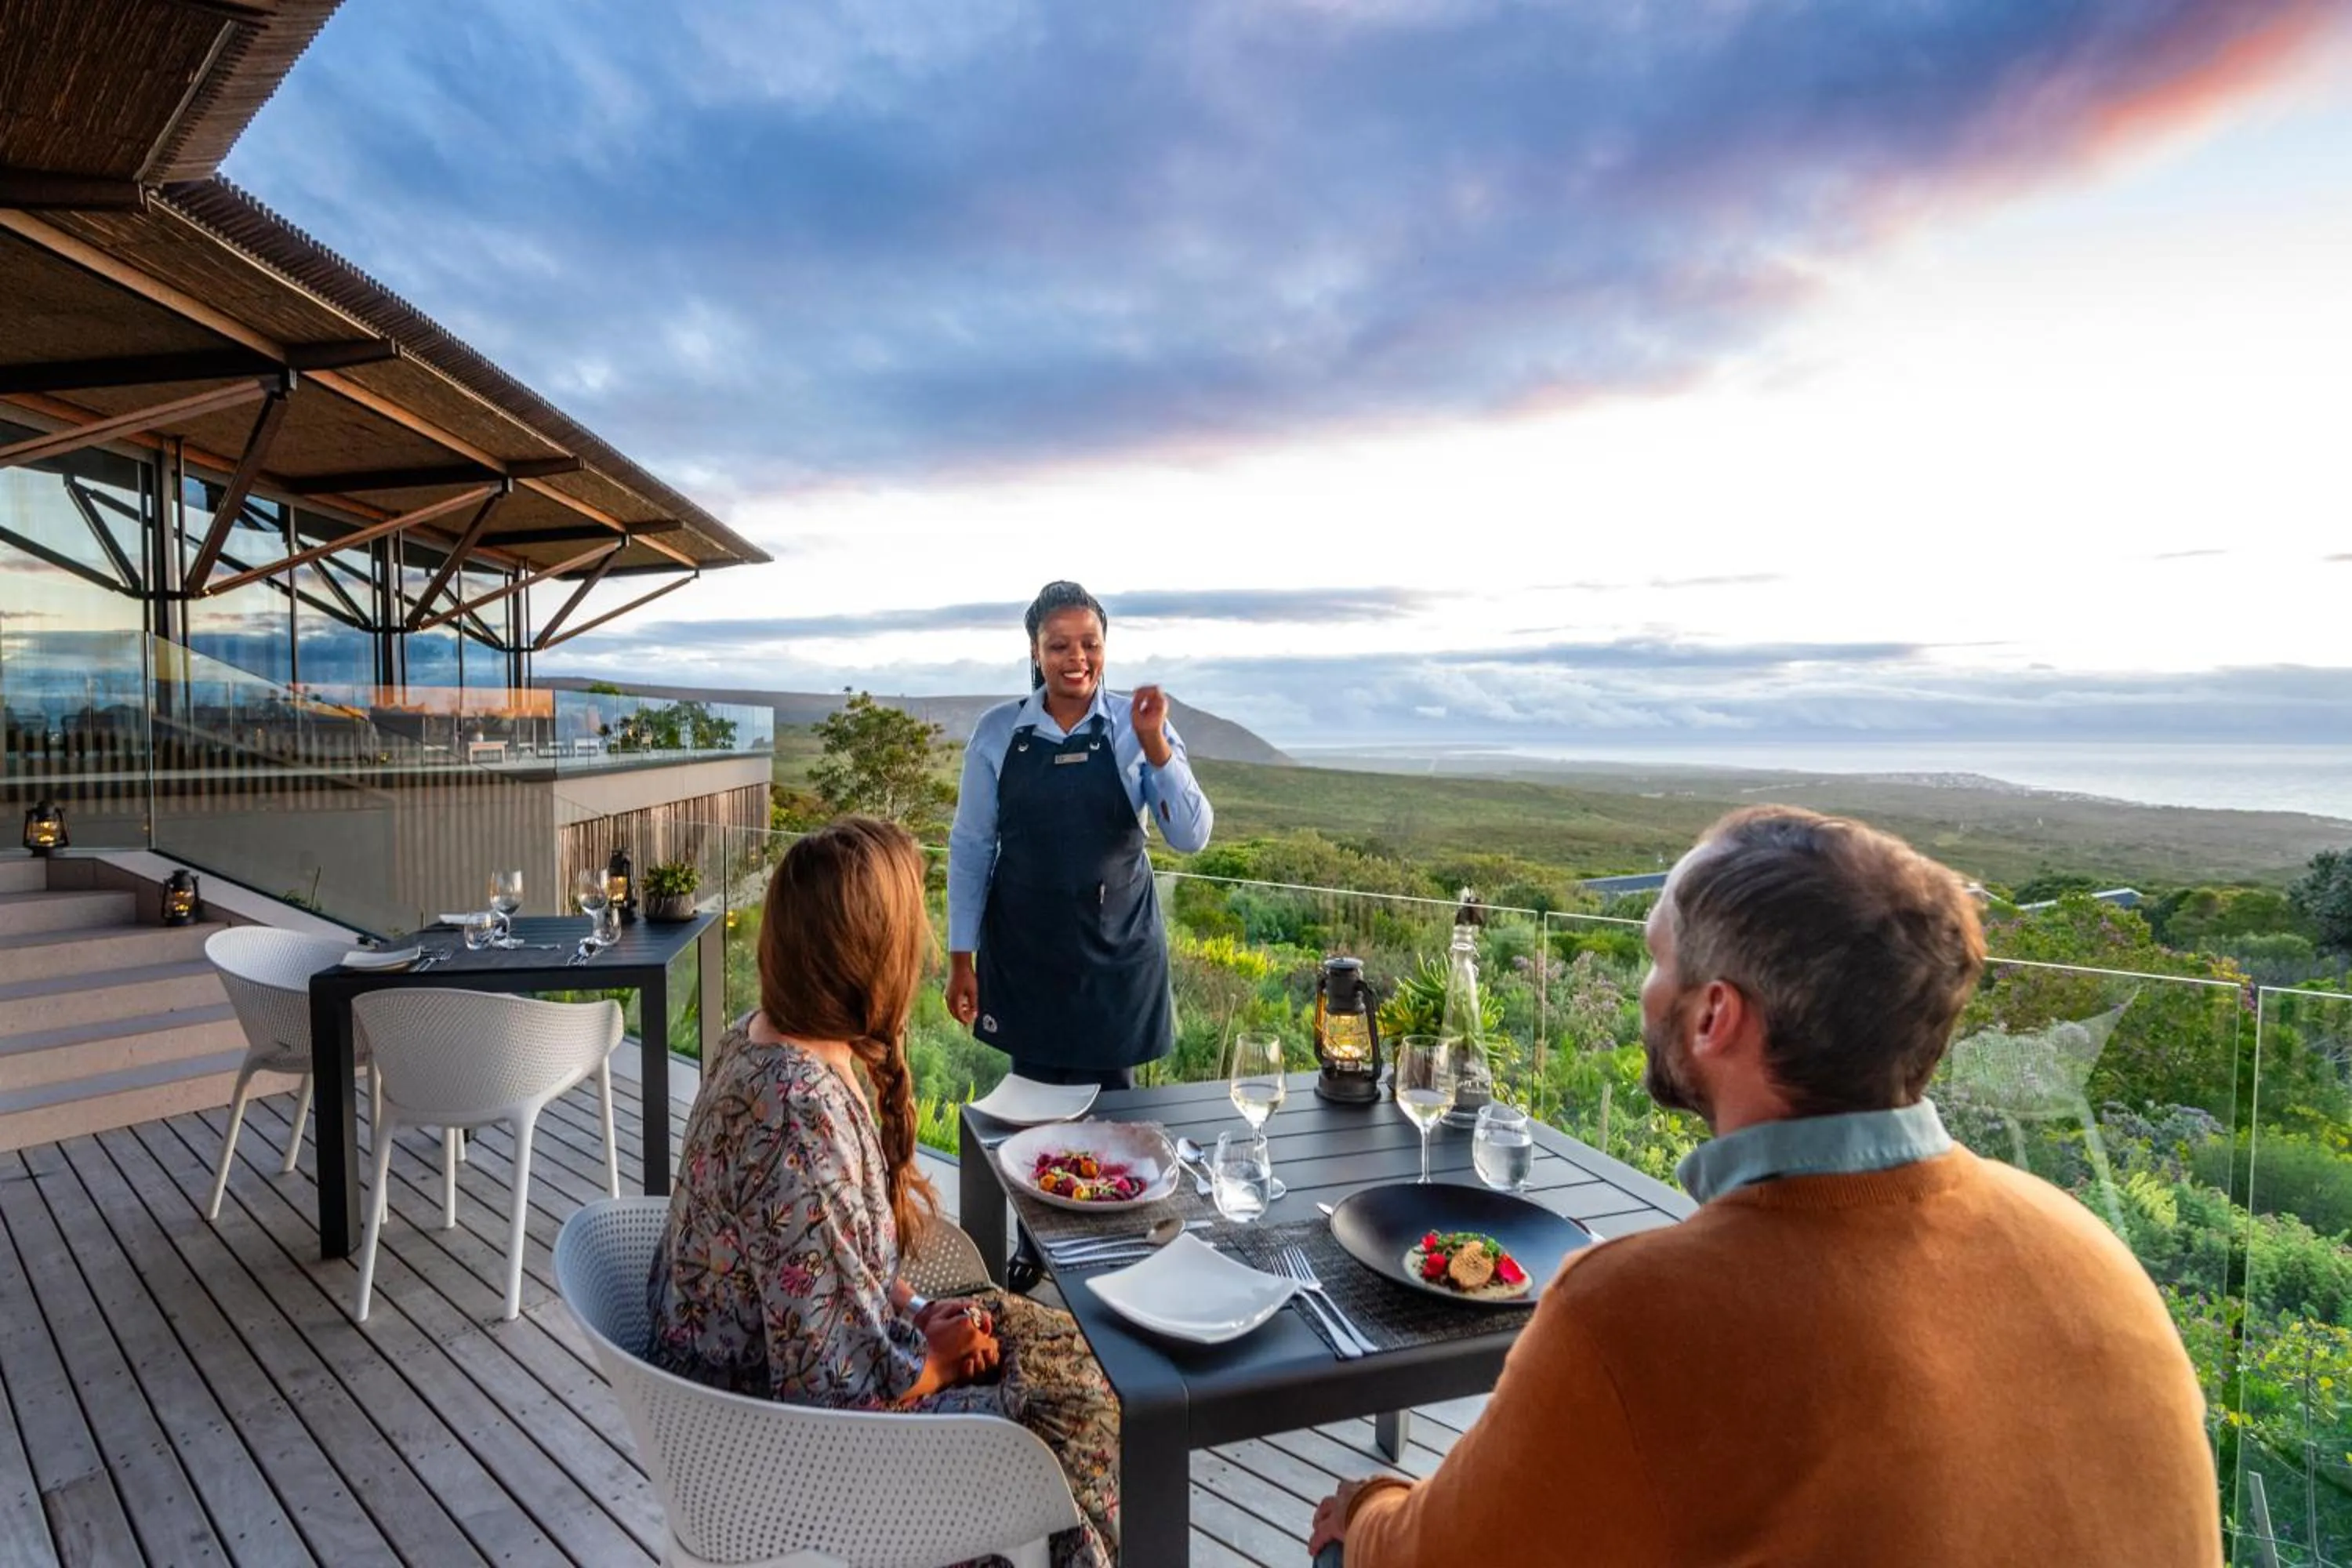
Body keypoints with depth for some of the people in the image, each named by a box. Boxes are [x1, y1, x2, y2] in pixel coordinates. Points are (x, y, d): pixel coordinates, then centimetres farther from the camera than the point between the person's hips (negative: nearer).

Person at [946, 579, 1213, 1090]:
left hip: (1116, 951, 0)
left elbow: (1191, 838, -10)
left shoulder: (1137, 727, -5)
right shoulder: (997, 731, -4)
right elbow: (970, 847, 1)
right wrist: (961, 958, 2)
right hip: (1023, 951, 1)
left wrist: (1155, 743, -22)